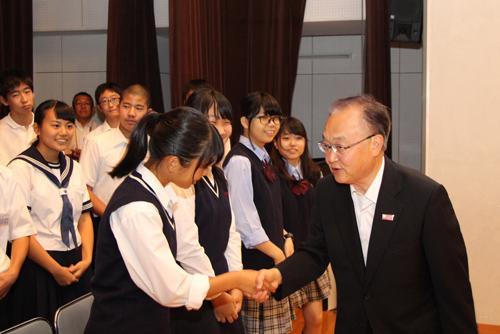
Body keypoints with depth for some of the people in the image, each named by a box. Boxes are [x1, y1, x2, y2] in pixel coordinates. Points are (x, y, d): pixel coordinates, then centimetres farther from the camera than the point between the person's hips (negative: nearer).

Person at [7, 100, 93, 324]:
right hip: (38, 267, -6)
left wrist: (86, 258, -2)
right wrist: (56, 269, -11)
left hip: (76, 266, 6)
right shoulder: (21, 168, -10)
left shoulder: (73, 167, 11)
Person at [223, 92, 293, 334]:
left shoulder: (262, 158, 13)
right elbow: (244, 222, -19)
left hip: (272, 259, 9)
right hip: (253, 262, -9)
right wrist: (278, 253, -9)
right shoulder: (239, 161, -15)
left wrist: (285, 239, 0)